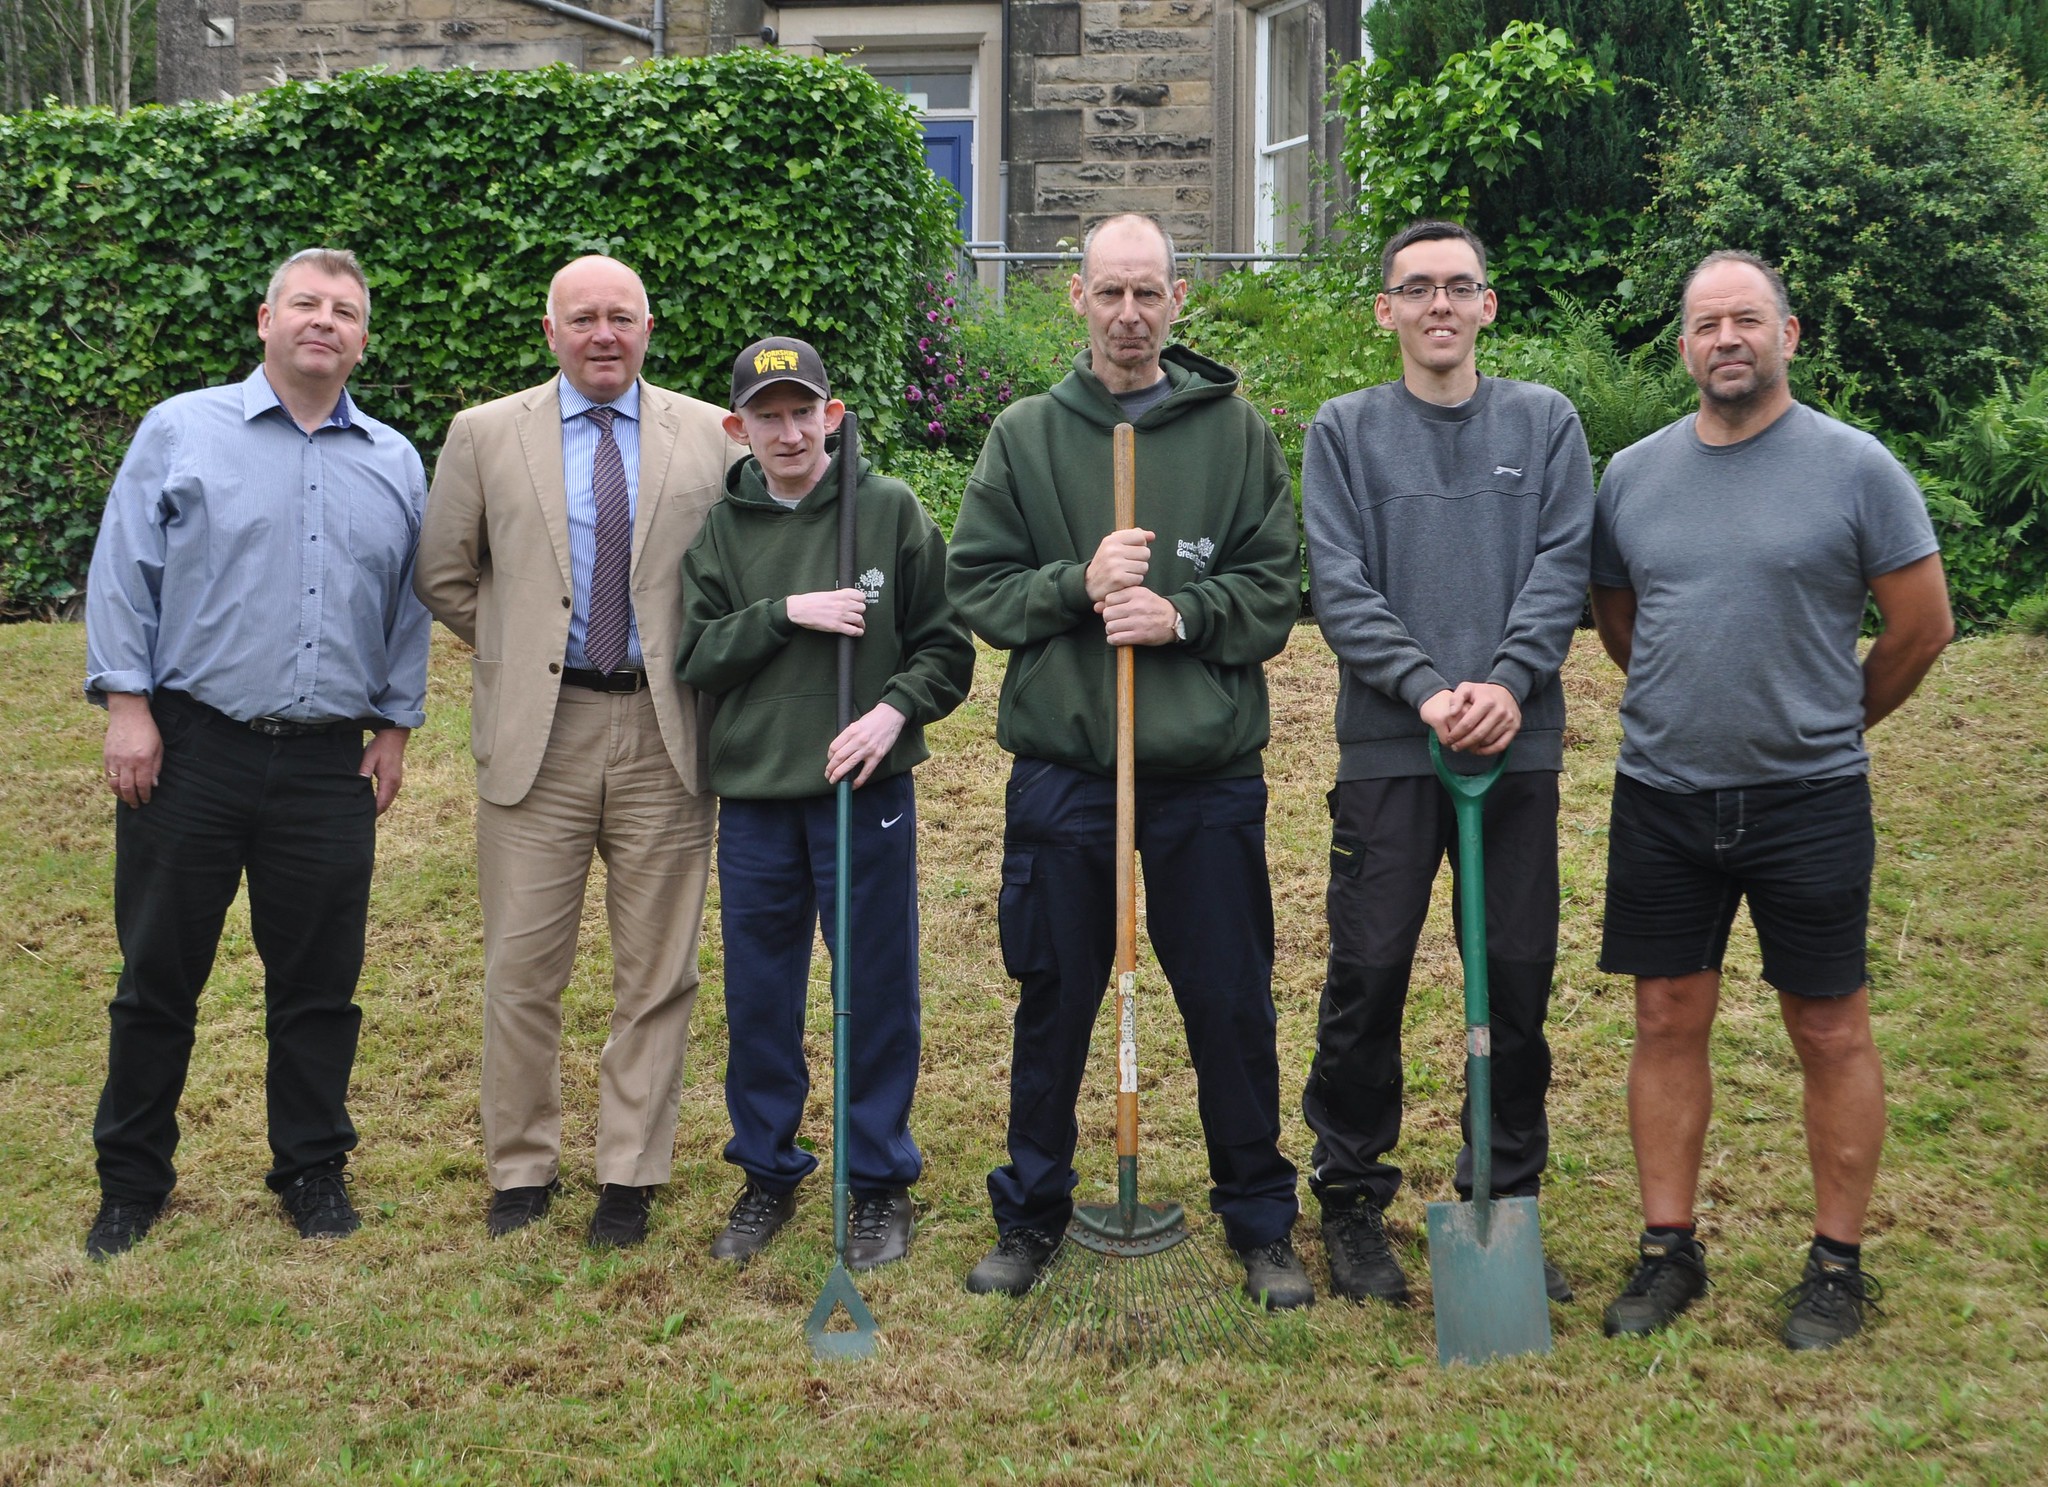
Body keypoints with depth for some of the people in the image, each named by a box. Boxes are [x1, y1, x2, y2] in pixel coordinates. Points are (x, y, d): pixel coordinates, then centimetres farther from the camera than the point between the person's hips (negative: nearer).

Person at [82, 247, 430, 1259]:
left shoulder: (395, 464, 11)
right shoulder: (181, 431, 3)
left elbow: (409, 608, 15)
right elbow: (124, 575, 0)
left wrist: (395, 726, 9)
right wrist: (126, 705, -7)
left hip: (330, 769, 2)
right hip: (190, 755, -2)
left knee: (319, 984, 8)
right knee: (157, 977, 7)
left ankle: (313, 1170, 23)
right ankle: (131, 1180, 21)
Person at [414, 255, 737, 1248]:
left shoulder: (710, 436, 6)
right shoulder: (486, 435, 6)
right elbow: (442, 577, 13)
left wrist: (696, 662, 4)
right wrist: (516, 651, 9)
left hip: (665, 733, 0)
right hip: (536, 731, 0)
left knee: (657, 972, 5)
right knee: (522, 968, 4)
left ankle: (630, 1174, 17)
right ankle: (520, 1168, 19)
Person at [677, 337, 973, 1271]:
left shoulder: (891, 511, -1)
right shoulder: (721, 530, 5)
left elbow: (946, 646, 0)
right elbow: (695, 659, 0)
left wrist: (894, 710, -16)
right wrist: (785, 613, -13)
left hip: (867, 791, -2)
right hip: (754, 797, 2)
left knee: (878, 992, 5)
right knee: (759, 995, 11)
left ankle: (881, 1182, 19)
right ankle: (767, 1173, 27)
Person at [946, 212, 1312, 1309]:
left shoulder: (1235, 429, 5)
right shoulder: (1025, 434, 6)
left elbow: (1275, 590, 2)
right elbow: (975, 587, 3)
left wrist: (1182, 614, -14)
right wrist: (1078, 583, -13)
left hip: (1209, 772, 0)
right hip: (1061, 769, 0)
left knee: (1233, 1006, 6)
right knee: (1052, 1003, 9)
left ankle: (1260, 1221, 23)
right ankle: (1031, 1212, 26)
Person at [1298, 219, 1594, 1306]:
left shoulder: (1544, 421, 11)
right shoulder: (1345, 430, 6)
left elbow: (1562, 566, 1)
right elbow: (1339, 588, -2)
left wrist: (1508, 682, -14)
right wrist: (1427, 689, -15)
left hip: (1520, 746, 2)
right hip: (1386, 747, -1)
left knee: (1520, 980, 6)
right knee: (1367, 977, 0)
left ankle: (1507, 1199, 21)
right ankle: (1351, 1204, 15)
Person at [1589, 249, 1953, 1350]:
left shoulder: (1854, 466, -5)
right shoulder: (1633, 475, 6)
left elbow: (1922, 625, 1)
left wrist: (1828, 722, 10)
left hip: (1809, 801, -3)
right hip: (1661, 801, 3)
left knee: (1831, 1032, 4)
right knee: (1669, 1022, 7)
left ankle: (1838, 1263, 16)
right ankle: (1668, 1249, 18)